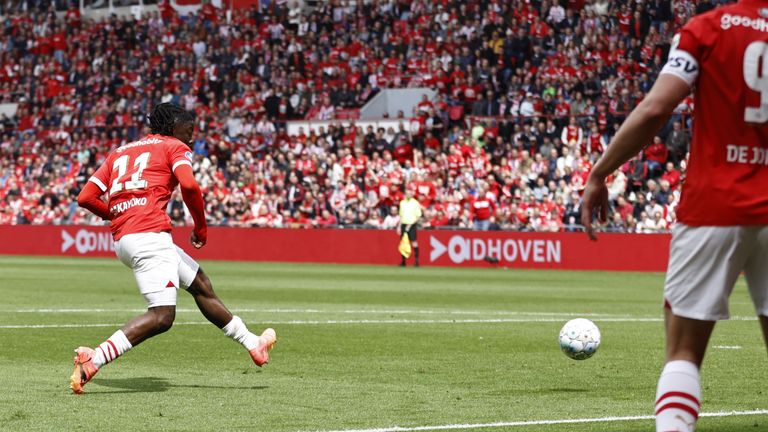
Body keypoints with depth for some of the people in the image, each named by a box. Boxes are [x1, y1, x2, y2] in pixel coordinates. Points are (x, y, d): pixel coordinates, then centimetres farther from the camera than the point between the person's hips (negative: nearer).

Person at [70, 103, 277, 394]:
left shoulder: (119, 152, 26)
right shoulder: (175, 147, 8)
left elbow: (86, 198, 16)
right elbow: (188, 185, -13)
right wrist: (201, 227, 0)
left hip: (122, 239, 9)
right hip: (150, 235, -9)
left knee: (200, 283, 20)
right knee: (161, 316, -14)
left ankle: (252, 344, 28)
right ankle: (94, 359, -26)